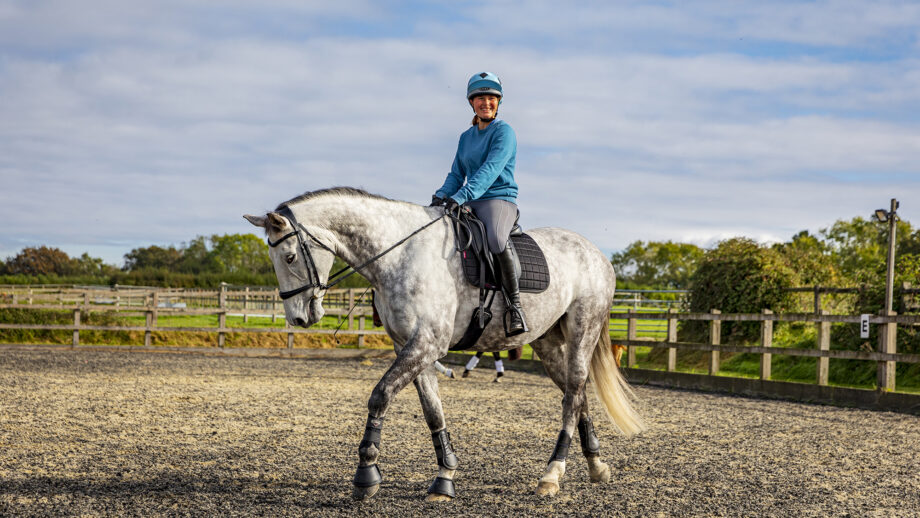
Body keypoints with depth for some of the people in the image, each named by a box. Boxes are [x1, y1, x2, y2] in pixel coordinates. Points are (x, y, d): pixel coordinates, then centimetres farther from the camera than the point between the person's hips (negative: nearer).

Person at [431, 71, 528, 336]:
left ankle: (514, 304, -28)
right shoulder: (466, 137, 17)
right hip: (470, 205, 7)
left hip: (500, 199, -7)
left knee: (496, 240, -38)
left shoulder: (503, 132, -5)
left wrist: (461, 196, -30)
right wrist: (442, 195, -6)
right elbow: (457, 174, 17)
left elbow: (490, 169, -18)